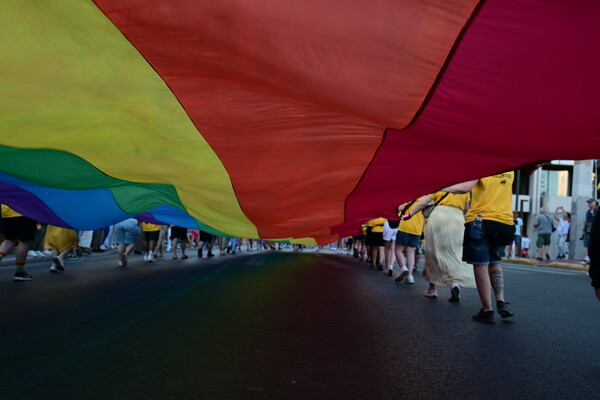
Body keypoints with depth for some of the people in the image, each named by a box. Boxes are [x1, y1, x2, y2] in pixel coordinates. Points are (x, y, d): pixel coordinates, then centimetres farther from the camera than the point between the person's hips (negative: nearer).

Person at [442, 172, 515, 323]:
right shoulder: (510, 171, 9)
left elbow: (465, 187, -21)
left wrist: (440, 188, -16)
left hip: (480, 221, -6)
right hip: (505, 221, 6)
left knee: (481, 265, 0)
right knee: (495, 263, 21)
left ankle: (487, 310, 1)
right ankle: (501, 302, 9)